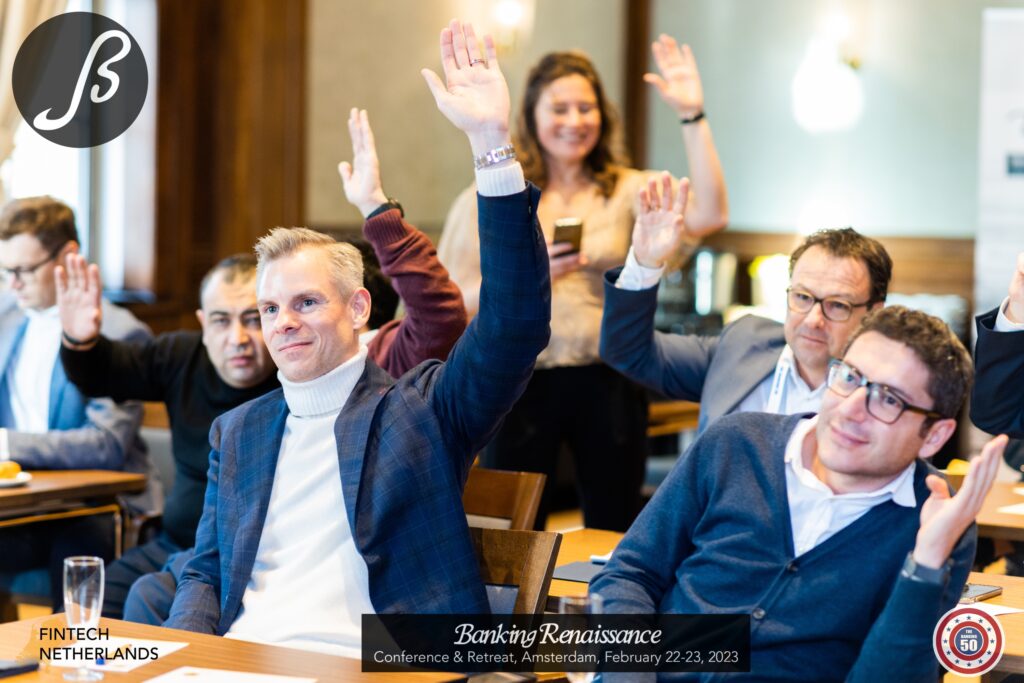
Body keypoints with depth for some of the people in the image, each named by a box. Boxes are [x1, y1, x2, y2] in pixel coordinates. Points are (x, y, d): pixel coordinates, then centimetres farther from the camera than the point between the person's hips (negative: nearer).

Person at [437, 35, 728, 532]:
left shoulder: (630, 190, 6)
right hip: (522, 383, -1)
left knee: (615, 535, 7)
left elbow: (709, 216, -11)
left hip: (608, 384, 1)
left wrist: (692, 116, -14)